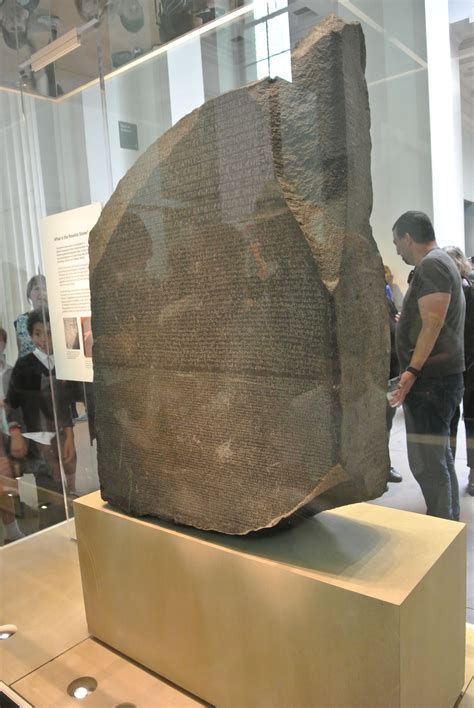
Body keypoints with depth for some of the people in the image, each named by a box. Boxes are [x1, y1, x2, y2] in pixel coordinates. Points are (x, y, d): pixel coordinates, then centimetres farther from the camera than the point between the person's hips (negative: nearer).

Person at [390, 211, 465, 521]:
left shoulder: (431, 264, -12)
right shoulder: (443, 263, 20)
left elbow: (434, 323, -22)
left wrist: (413, 370, -27)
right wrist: (407, 322, 42)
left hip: (431, 379, -11)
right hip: (440, 378, 11)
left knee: (427, 465, -9)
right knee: (440, 459, 17)